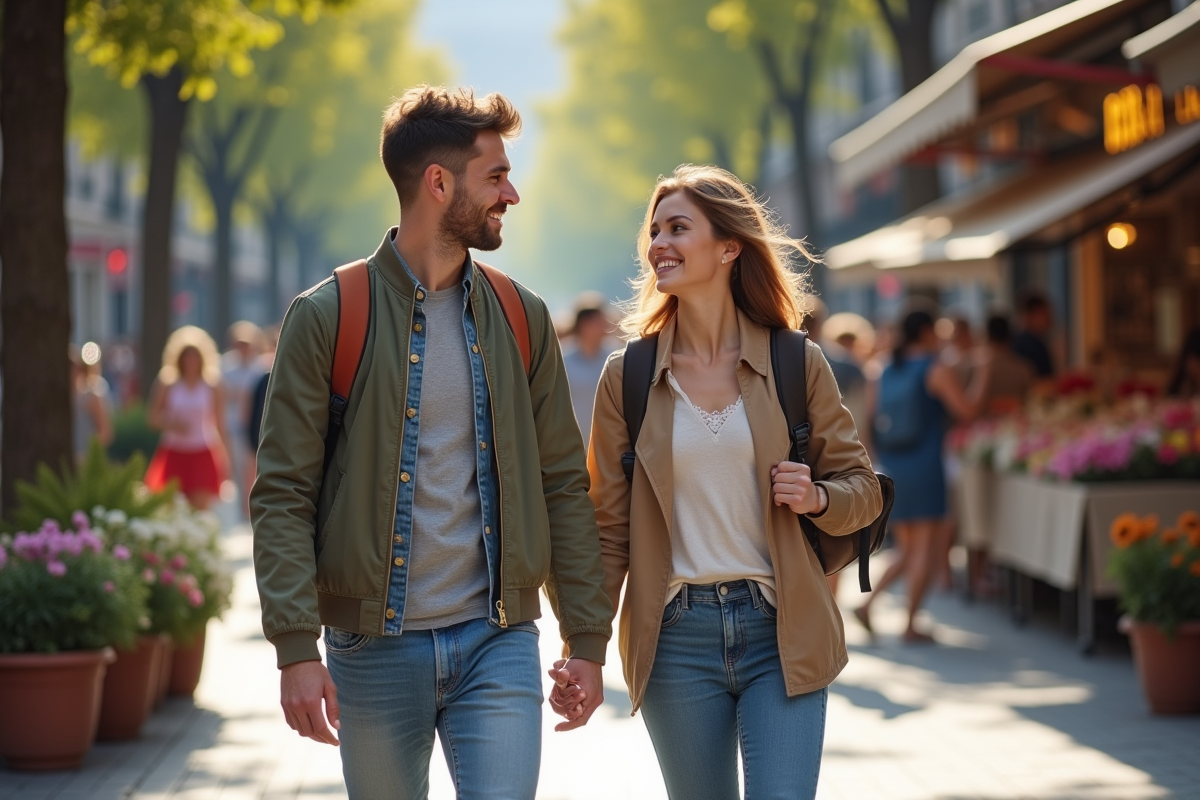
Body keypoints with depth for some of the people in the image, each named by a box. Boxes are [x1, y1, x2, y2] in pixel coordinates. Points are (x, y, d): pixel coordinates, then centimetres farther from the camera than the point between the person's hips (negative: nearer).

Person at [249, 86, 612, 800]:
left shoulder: (521, 318, 8)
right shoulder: (328, 317, -3)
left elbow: (564, 485, 9)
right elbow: (283, 495, -6)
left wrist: (587, 639, 4)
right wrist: (297, 648, -15)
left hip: (499, 641, 2)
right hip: (374, 648, -2)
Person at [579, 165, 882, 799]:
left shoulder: (797, 364, 2)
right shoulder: (628, 377, 4)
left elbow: (862, 487, 9)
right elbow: (609, 525, 5)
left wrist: (817, 498, -13)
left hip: (781, 632, -1)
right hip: (676, 636, 1)